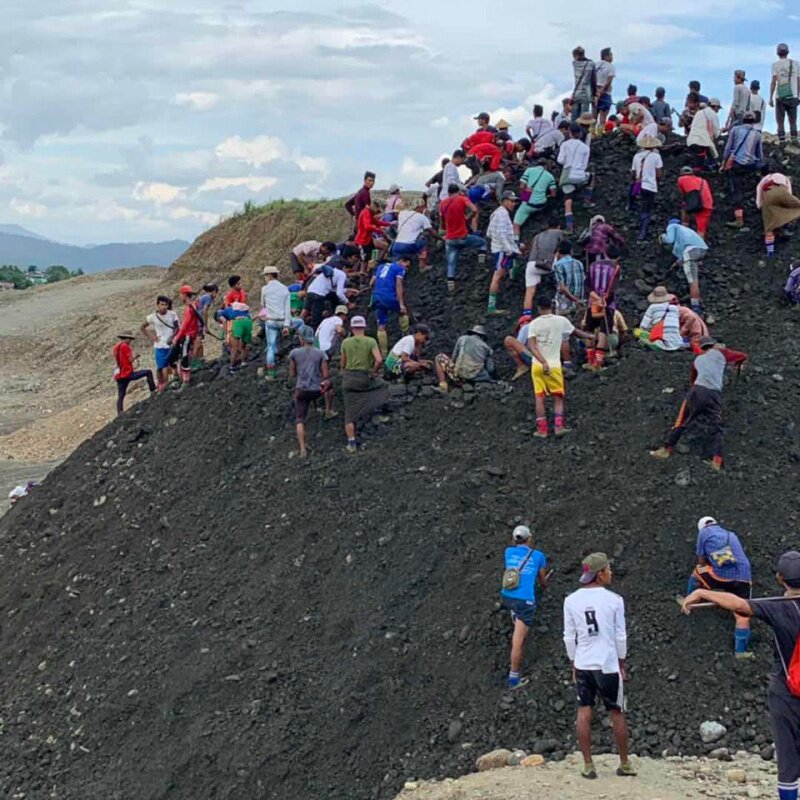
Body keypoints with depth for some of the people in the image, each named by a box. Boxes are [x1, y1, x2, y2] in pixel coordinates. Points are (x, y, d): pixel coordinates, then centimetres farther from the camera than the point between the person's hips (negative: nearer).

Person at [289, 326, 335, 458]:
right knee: (328, 385, 35)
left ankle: (303, 449, -8)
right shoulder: (321, 354, -4)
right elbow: (326, 375, -4)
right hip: (317, 391, 1)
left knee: (300, 420, 6)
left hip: (302, 390, -1)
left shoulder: (294, 353, -4)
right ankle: (329, 411, 43)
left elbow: (292, 373, 4)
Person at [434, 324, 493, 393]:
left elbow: (453, 359, 17)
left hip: (459, 377, -4)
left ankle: (443, 384, 0)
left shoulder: (462, 339, 14)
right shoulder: (486, 347, 17)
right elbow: (490, 370, 11)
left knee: (440, 358, 18)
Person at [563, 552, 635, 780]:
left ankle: (588, 765, 8)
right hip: (608, 665, -2)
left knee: (584, 712, 7)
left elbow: (569, 637, 4)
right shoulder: (614, 600, -9)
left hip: (583, 665, 2)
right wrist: (622, 663, 10)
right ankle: (624, 764, 20)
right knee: (617, 713, 10)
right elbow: (620, 636, -3)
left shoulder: (571, 600, -1)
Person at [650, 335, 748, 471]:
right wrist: (738, 365, 42)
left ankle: (667, 449, 12)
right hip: (715, 394, -1)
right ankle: (716, 461, -8)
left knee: (682, 422, 10)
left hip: (698, 391, 1)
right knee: (716, 428, 3)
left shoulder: (698, 359, 25)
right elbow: (743, 356, 23)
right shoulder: (720, 353, 16)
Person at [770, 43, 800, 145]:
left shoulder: (776, 64, 0)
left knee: (780, 121, 1)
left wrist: (771, 98, -7)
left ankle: (782, 143, -7)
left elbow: (773, 82, -9)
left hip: (780, 96, -2)